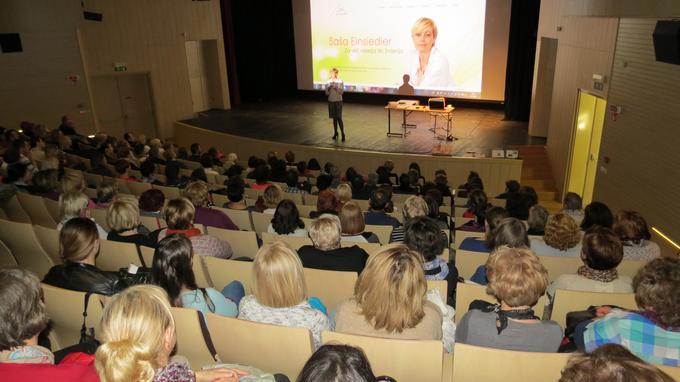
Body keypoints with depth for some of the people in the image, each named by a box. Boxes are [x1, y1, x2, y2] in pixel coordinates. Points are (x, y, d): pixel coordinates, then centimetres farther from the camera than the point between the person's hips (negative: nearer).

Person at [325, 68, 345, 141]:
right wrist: (329, 88, -16)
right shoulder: (328, 82, 3)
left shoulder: (340, 82, -4)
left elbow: (341, 92, -9)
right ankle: (335, 133, 20)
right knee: (334, 118, 9)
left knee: (339, 118, -9)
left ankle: (343, 134, -4)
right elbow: (327, 93, 4)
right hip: (331, 101, 3)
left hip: (338, 101, -3)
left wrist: (335, 88, -23)